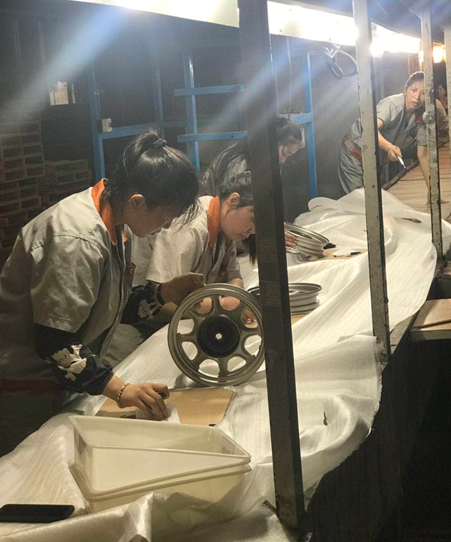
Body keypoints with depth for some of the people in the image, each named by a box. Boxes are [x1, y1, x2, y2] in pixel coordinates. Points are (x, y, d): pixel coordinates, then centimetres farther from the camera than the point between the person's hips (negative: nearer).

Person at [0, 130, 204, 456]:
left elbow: (111, 308, 11)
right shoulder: (76, 239, -28)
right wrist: (121, 390, -26)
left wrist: (165, 293, -4)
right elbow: (53, 341, -27)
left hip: (59, 381, 9)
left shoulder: (116, 226, 3)